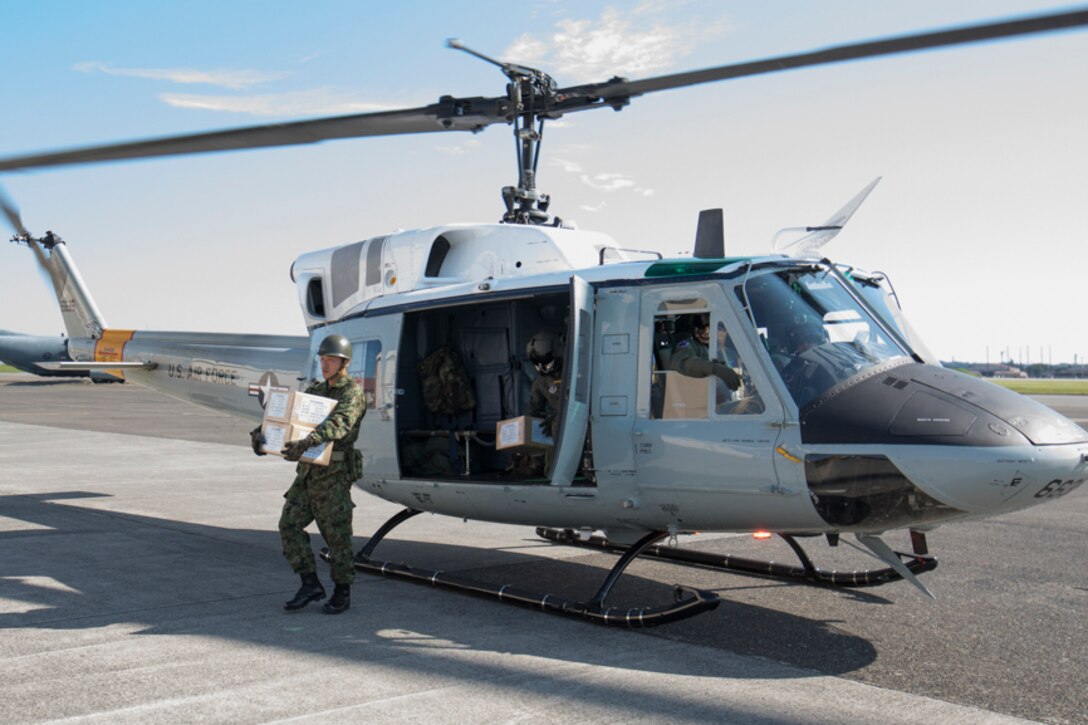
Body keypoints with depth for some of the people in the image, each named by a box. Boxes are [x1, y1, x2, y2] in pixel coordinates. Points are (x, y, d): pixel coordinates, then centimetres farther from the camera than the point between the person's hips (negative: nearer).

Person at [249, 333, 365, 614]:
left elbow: (340, 424, -28)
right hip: (308, 472, 7)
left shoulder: (352, 393, -9)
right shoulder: (315, 390, 16)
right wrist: (261, 433, -7)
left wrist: (306, 442, -43)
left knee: (336, 533, -1)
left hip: (334, 474, -7)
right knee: (290, 524, 1)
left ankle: (342, 591, 13)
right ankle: (310, 583, 10)